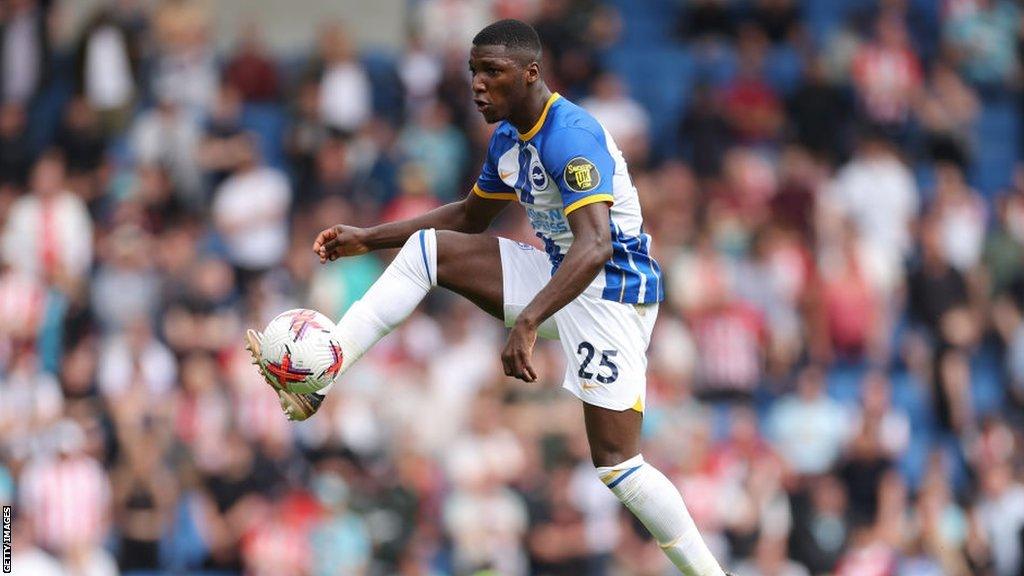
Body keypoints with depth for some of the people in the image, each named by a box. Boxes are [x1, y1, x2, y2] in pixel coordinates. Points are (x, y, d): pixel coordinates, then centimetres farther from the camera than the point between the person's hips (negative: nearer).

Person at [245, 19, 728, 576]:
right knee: (426, 247, -2)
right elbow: (469, 216, 23)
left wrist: (527, 323, -48)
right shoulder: (507, 138, 5)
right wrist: (368, 239, 16)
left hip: (611, 291, -9)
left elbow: (595, 246, -38)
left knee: (616, 464, -14)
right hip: (559, 275, 9)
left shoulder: (570, 136, -25)